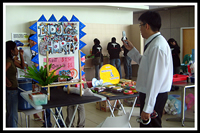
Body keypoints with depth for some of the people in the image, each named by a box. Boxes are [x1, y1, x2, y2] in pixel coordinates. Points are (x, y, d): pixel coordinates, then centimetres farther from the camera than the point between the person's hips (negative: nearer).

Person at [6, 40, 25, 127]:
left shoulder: (12, 60, 11)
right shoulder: (8, 61, -18)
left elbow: (22, 66, 19)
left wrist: (21, 55, 11)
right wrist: (8, 82, -20)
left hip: (13, 90, 10)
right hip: (11, 90, -10)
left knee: (10, 113, 21)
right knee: (13, 114, 0)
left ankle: (8, 126, 32)